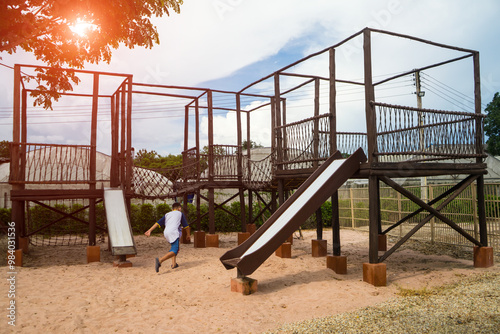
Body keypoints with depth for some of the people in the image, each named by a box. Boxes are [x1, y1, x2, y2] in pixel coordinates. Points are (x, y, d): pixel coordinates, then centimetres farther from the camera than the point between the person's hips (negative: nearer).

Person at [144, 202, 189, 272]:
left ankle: (174, 264, 20)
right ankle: (159, 260, -37)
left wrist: (150, 230, 7)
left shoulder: (167, 214, 27)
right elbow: (185, 225, 19)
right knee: (174, 251, -16)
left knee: (174, 247, 28)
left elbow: (158, 223, 14)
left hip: (166, 232, 6)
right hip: (173, 232, -6)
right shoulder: (180, 214, 19)